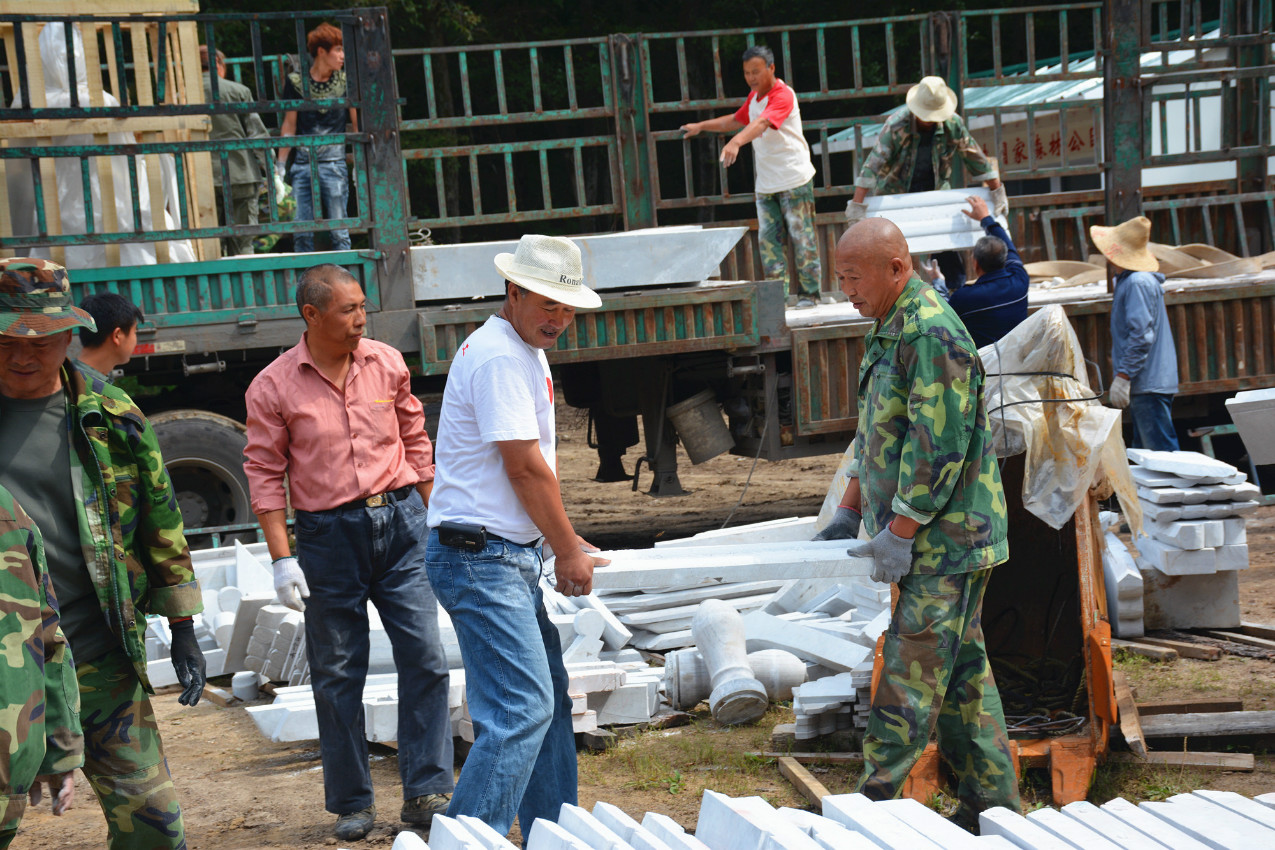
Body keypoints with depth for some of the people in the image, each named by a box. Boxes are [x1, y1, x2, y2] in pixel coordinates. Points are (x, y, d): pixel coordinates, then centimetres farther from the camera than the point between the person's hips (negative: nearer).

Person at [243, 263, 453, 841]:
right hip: (329, 535, -2)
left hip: (400, 520, 2)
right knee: (337, 675, 5)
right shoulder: (272, 387, -4)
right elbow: (264, 474, -2)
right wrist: (282, 558, -8)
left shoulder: (387, 364, 5)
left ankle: (427, 794, 6)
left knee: (426, 659, -3)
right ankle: (351, 804, 17)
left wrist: (435, 519, 13)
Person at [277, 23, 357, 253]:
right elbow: (289, 125, 9)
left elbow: (357, 122, 9)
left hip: (334, 163, -1)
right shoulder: (295, 82, 3)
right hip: (303, 164, 1)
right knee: (302, 234, 2)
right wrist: (280, 164, 8)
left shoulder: (345, 81, 3)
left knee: (339, 232, -1)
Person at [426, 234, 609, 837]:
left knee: (548, 697, 15)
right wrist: (568, 551, -9)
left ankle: (553, 832, 24)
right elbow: (524, 467, -17)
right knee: (521, 709, -16)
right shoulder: (499, 355, -16)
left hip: (509, 558, 11)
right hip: (481, 558, -11)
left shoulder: (526, 352, 18)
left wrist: (565, 546, 15)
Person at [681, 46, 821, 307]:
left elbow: (762, 123, -34)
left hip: (794, 180, -8)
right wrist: (701, 126, 31)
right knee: (767, 238, 1)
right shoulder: (754, 96, 14)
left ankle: (809, 293, 4)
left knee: (802, 237, -3)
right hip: (765, 183, 8)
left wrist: (735, 143, -50)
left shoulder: (783, 95, -15)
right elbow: (736, 120, 34)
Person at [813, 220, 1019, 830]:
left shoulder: (931, 334, -19)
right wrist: (849, 513, 17)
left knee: (910, 679, -6)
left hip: (943, 538, -10)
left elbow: (937, 446, -22)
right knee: (962, 672, 13)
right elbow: (876, 431, 21)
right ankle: (994, 804, 19)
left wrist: (899, 533, -19)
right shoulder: (889, 328, 14)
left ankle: (876, 802, -2)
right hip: (947, 542, 10)